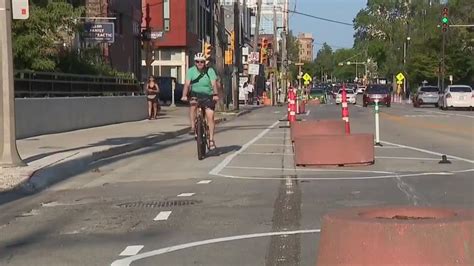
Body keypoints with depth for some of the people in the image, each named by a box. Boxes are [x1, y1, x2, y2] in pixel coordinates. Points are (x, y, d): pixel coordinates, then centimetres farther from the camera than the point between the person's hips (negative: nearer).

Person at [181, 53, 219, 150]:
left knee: (210, 116, -10)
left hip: (208, 96, -1)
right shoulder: (191, 70, -6)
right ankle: (192, 127, -24)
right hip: (195, 94, 1)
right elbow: (187, 84, -15)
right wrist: (184, 95, -30)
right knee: (192, 104, -32)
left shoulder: (210, 71, -9)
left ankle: (211, 139, -2)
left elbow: (214, 84, -19)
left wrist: (216, 94, -36)